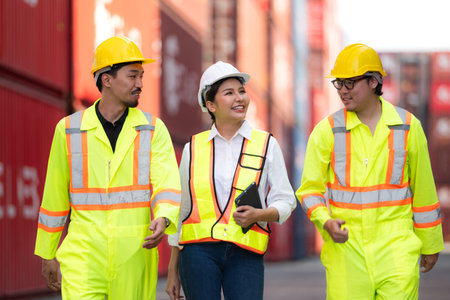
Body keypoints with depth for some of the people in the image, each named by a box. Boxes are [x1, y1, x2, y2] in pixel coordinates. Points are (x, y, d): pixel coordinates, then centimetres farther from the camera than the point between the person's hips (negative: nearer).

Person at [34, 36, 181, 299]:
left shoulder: (154, 129, 4)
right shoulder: (69, 129, 5)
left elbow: (167, 184, -9)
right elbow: (54, 196, 12)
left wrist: (162, 220, -31)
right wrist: (47, 254, 16)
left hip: (135, 255, 1)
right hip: (84, 255, -1)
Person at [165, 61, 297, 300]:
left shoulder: (266, 145, 8)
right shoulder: (193, 148, 10)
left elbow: (285, 201, 8)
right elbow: (180, 210, 15)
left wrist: (258, 215, -14)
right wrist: (172, 270, 14)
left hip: (245, 253, -1)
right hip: (199, 250, 1)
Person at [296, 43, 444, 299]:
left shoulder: (407, 126, 3)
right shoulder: (327, 131, 1)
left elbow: (423, 190, 10)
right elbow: (310, 189, 4)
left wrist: (431, 244, 16)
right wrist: (326, 222, -16)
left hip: (396, 247, 0)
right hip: (345, 246, 0)